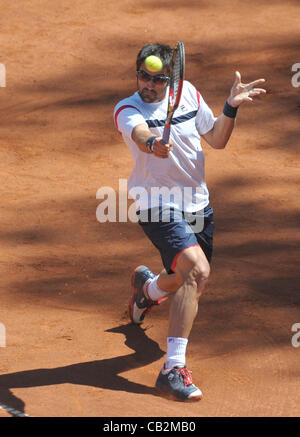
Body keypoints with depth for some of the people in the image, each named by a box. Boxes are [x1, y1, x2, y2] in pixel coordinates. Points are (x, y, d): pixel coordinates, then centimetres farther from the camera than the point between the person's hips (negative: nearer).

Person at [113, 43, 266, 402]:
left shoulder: (188, 93, 1)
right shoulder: (127, 109, -15)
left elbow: (216, 139, 7)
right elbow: (140, 135, -38)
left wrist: (231, 108, -10)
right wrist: (153, 143, -61)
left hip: (198, 206, 6)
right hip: (158, 207, -6)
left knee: (189, 283, 17)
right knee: (196, 268, -29)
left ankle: (148, 285, 55)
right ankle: (173, 369, -29)